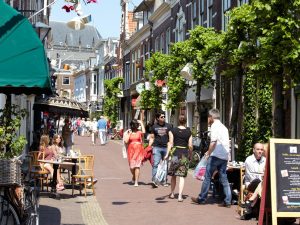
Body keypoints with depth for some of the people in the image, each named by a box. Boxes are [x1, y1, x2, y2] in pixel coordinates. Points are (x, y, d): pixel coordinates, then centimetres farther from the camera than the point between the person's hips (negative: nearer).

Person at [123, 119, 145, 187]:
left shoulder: (139, 132, 6)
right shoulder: (128, 132, 8)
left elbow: (144, 132, -18)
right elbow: (126, 141, -2)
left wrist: (141, 123, -8)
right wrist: (129, 133, -6)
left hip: (139, 150, -2)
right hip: (131, 150, 2)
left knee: (137, 166, -11)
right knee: (132, 166, 5)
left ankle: (136, 182, -11)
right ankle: (134, 176, 37)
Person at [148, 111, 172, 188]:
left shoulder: (168, 126, 9)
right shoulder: (154, 126, 8)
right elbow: (152, 137, 12)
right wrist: (149, 147, 1)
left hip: (166, 147, 2)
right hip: (157, 147, -2)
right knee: (155, 164, -13)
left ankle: (164, 181, 16)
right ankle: (154, 180, -19)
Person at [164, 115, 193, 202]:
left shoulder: (173, 130, 0)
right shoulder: (188, 132, 1)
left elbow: (171, 143, -4)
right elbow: (190, 146, 0)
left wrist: (167, 154, -1)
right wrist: (190, 155, 14)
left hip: (175, 153, 0)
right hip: (185, 154, 0)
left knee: (173, 175, 15)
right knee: (182, 176, 1)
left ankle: (172, 193, 23)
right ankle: (180, 196, -5)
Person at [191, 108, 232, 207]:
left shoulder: (214, 126, -7)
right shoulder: (223, 127, 19)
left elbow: (213, 142, -19)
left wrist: (208, 154, -9)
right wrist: (210, 151, 23)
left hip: (216, 156, -8)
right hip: (225, 156, 8)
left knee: (207, 177, 2)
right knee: (224, 179, 8)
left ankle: (202, 198, 10)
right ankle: (227, 201, 5)